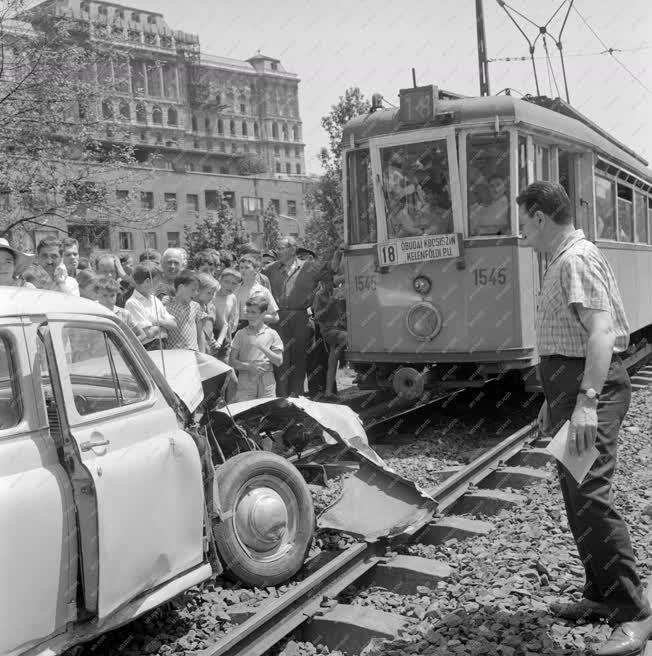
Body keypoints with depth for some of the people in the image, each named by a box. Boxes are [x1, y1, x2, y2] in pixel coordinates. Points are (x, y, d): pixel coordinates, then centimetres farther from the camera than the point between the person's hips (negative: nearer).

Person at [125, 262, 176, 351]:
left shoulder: (154, 299, 16)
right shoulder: (132, 303, -7)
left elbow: (173, 324, 11)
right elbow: (149, 333, -14)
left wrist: (158, 321, -7)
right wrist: (163, 324, 5)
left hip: (165, 346, 6)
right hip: (149, 349, -6)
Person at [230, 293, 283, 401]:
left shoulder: (271, 334, 4)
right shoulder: (241, 334, 6)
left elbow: (279, 361, -1)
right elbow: (233, 361, 3)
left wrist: (263, 348, -13)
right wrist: (248, 366, -14)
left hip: (267, 384, 0)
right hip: (245, 382, 0)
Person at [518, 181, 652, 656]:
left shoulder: (577, 261, -14)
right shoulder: (563, 261, 18)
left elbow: (601, 331, -27)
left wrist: (586, 401, -35)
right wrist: (555, 399, 27)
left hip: (591, 385, -11)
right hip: (572, 384, 11)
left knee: (589, 494, -14)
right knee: (577, 494, 14)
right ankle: (601, 594, 25)